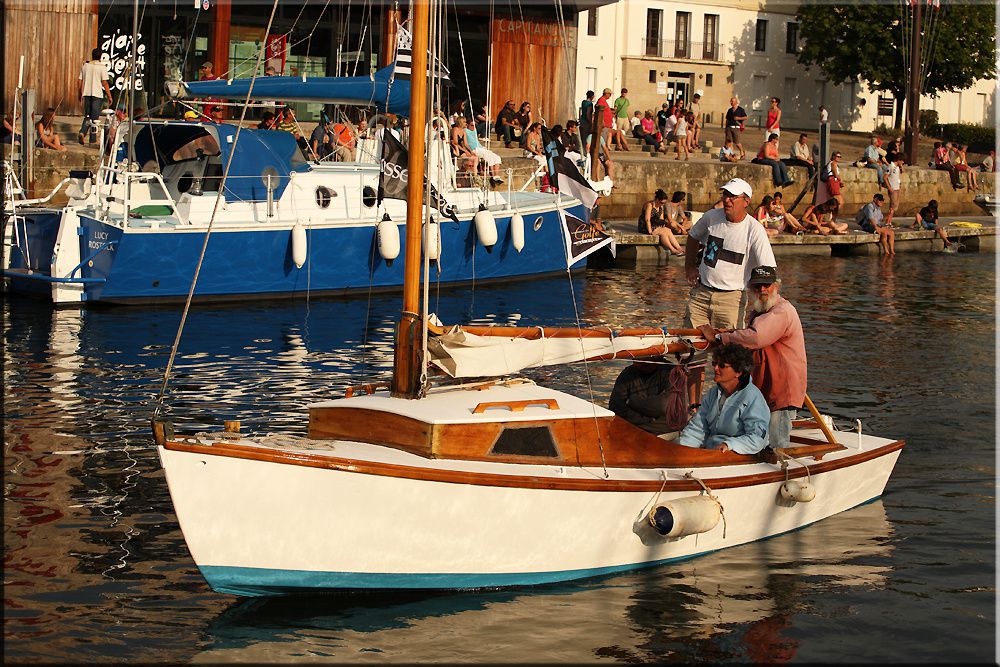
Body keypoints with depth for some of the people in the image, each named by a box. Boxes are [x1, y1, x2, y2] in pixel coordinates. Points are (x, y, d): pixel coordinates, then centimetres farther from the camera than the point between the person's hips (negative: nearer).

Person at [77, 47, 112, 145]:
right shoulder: (102, 67, -8)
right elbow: (104, 83, -11)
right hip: (97, 94, -4)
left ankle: (82, 132, -6)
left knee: (87, 116, 16)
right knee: (95, 117, 3)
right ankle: (93, 139, 6)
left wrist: (80, 94, 20)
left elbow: (79, 81, 9)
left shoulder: (85, 66, 6)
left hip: (86, 94, 4)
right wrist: (109, 96, -4)